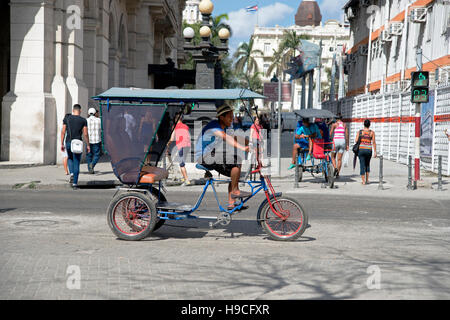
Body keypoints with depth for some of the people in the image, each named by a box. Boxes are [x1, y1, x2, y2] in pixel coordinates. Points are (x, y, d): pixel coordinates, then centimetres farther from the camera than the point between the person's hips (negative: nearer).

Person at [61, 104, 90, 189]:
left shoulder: (67, 118, 2)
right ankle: (75, 183, 5)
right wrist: (88, 145, 7)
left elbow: (63, 132, 1)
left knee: (70, 158, 27)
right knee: (76, 163, 6)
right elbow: (85, 134, -3)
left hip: (68, 142, 2)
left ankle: (71, 173, 4)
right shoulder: (83, 120, -2)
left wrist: (62, 144, 7)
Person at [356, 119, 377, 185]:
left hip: (361, 149, -1)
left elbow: (356, 141, -4)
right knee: (367, 164, 21)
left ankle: (363, 181, -1)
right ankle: (367, 180, 20)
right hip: (369, 150, 1)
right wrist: (375, 152, 0)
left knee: (362, 165, 4)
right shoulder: (372, 132, 1)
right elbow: (374, 142, -3)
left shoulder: (360, 132, -1)